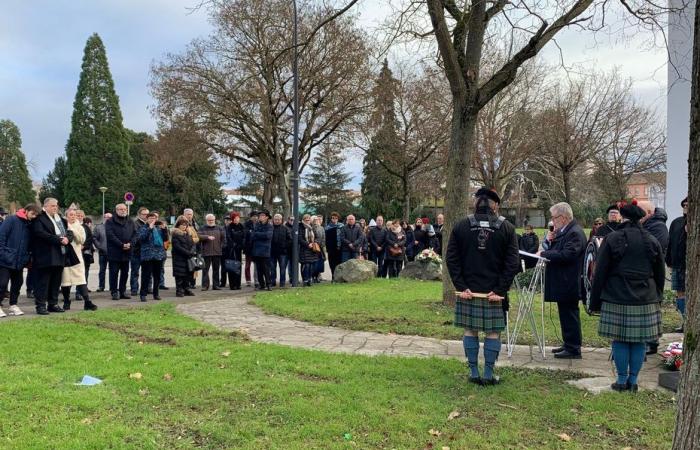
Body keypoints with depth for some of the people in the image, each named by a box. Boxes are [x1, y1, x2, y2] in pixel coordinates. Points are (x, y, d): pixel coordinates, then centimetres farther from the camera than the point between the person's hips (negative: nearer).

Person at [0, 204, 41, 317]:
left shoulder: (29, 225, 10)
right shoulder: (11, 220, -8)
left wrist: (26, 257, 8)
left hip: (19, 261, 6)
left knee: (17, 283, 10)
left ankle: (13, 305, 21)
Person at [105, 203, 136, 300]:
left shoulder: (130, 223, 14)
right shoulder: (110, 222, -1)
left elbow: (135, 234, 6)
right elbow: (110, 235, -12)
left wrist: (129, 244, -11)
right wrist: (121, 245, -18)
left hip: (126, 252, 5)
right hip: (114, 252, -5)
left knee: (125, 273, 9)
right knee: (114, 273, -1)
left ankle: (122, 291, 17)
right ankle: (114, 292, 4)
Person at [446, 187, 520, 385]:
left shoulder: (461, 226, 0)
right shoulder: (507, 228, -1)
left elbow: (451, 259, -3)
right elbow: (513, 263, -6)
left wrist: (461, 286, -3)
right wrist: (500, 290, -6)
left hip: (467, 290, 1)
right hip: (495, 291, -1)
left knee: (470, 331, 10)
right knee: (493, 332, 8)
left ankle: (474, 373, 14)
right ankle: (488, 374, 10)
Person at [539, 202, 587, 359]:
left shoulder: (575, 233, -17)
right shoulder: (564, 231, 15)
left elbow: (566, 255, -26)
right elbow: (557, 251, 20)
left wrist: (544, 254, -19)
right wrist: (550, 241, 1)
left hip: (568, 284, -10)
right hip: (563, 283, 10)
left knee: (569, 316, -4)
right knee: (566, 315, 17)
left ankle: (573, 349, 3)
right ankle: (568, 345, 26)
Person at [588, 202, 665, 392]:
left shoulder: (612, 239, -4)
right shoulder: (652, 241, 7)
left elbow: (600, 273, -3)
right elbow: (660, 274, 15)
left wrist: (595, 301, 4)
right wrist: (657, 297, 25)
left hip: (617, 299, -3)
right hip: (646, 300, 3)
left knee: (620, 341, 5)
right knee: (639, 342, 8)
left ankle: (622, 380, 10)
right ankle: (633, 380, 14)